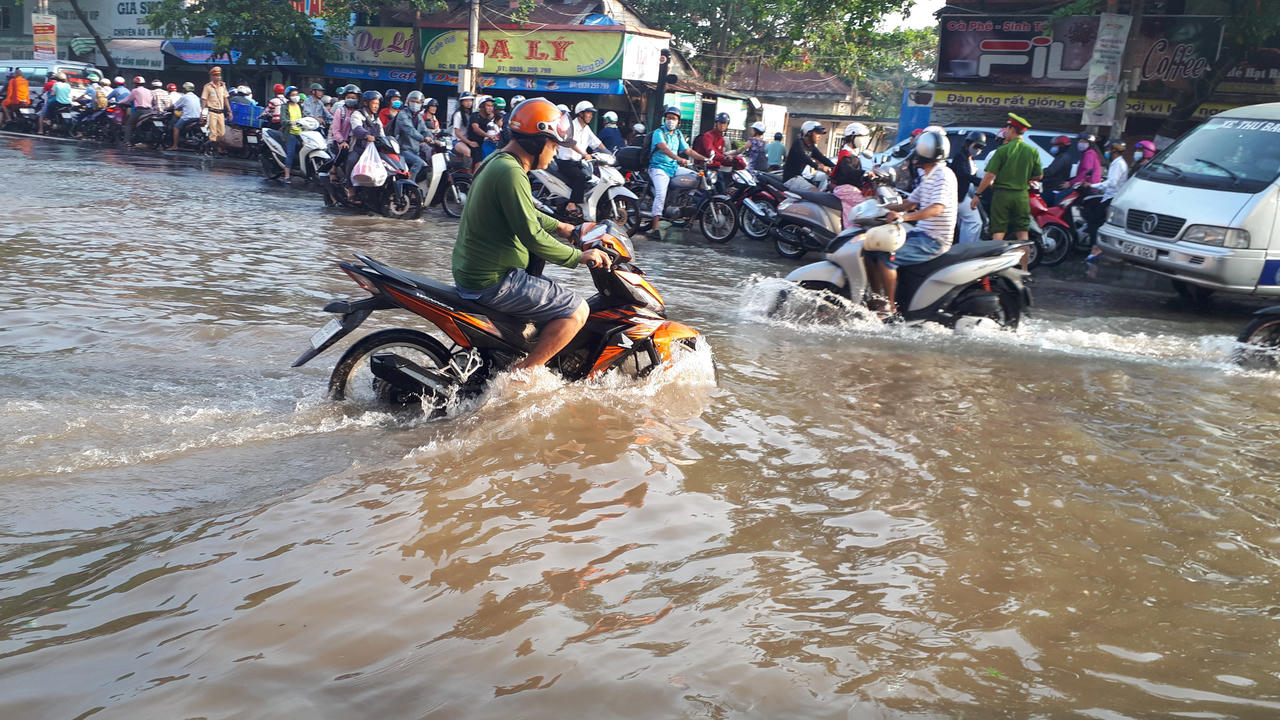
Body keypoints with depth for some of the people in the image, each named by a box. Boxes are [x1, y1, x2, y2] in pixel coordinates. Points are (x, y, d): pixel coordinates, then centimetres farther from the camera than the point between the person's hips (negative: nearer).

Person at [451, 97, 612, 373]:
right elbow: (533, 237, -23)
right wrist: (578, 257, -14)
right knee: (577, 310, -9)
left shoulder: (497, 162, 12)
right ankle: (524, 372, -4)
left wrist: (559, 227, 26)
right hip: (493, 283, -11)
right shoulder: (511, 173, -21)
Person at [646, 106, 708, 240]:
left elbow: (688, 150, 17)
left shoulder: (678, 135, 17)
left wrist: (704, 159, 3)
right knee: (661, 194, -25)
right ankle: (654, 228, -28)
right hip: (659, 168, -8)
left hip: (674, 168, 8)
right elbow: (664, 148, -24)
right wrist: (679, 159, -39)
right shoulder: (659, 133, -6)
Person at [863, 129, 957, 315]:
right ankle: (877, 298, 10)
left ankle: (891, 308, -19)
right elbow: (909, 203, 22)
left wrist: (903, 216, -40)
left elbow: (937, 208, -28)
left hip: (934, 241, -10)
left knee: (887, 257, -27)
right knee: (871, 250, 5)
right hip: (920, 233, 10)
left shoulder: (943, 175, -14)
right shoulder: (928, 177, 18)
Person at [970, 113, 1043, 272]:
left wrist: (977, 194, -5)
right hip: (1022, 195, 3)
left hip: (1002, 194, -3)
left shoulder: (1002, 150, -9)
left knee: (998, 233, 2)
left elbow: (989, 175, -12)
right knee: (1022, 234, 8)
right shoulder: (1033, 151, 2)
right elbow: (1038, 176, 7)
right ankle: (1023, 270, 7)